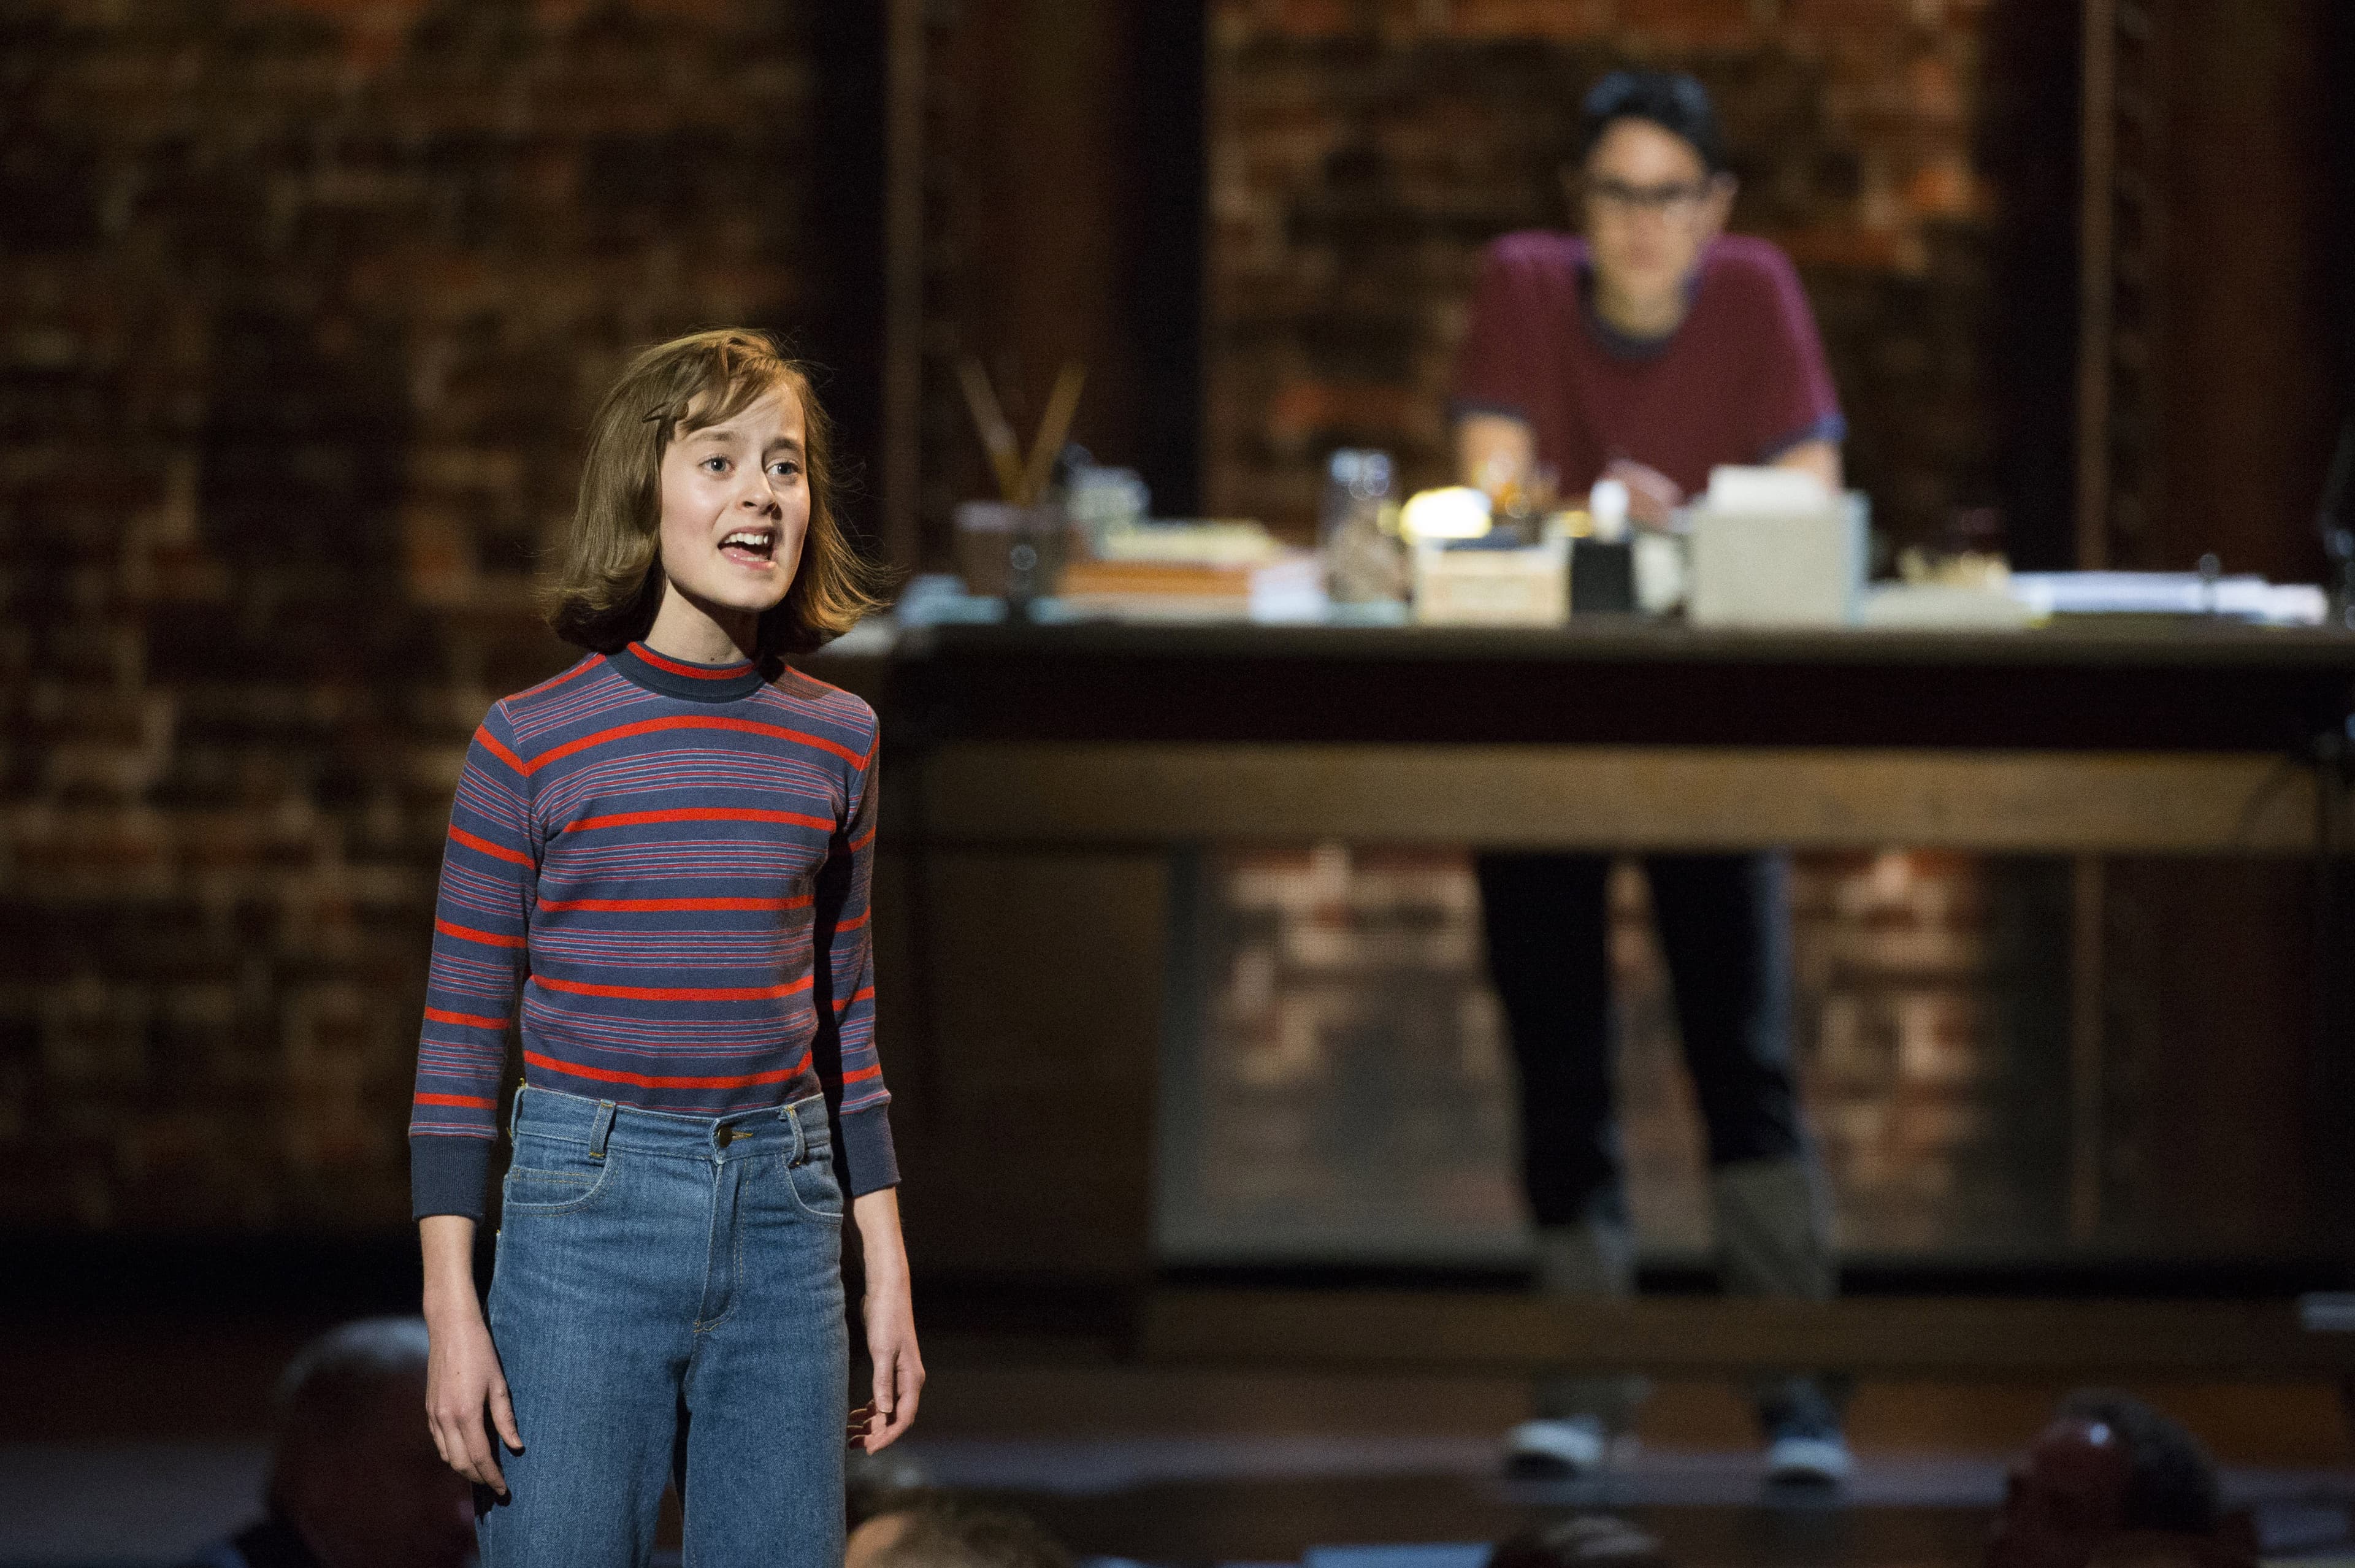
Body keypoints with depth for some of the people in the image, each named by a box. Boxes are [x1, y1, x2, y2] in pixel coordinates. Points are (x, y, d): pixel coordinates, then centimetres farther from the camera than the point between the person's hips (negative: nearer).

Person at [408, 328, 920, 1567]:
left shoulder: (833, 742, 7)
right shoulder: (531, 745, -4)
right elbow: (459, 1031, -2)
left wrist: (889, 1274, 12)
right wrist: (450, 1305, -7)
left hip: (782, 1227, 3)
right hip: (587, 1207, -3)